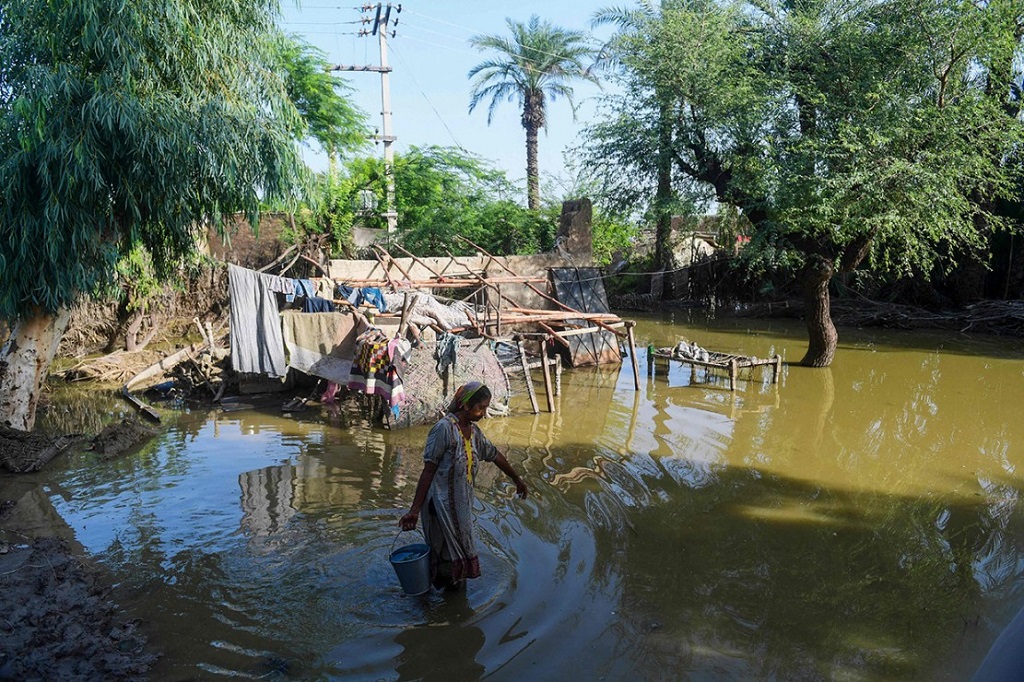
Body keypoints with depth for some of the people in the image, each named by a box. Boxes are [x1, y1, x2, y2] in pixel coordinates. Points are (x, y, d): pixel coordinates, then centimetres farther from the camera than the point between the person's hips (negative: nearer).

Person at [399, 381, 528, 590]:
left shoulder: (474, 431, 4)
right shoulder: (444, 428, -19)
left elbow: (496, 456, 19)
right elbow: (428, 471, -19)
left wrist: (517, 480, 30)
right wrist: (414, 510, -20)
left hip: (462, 504, 7)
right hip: (441, 505, -7)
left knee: (461, 548, 16)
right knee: (445, 555, 4)